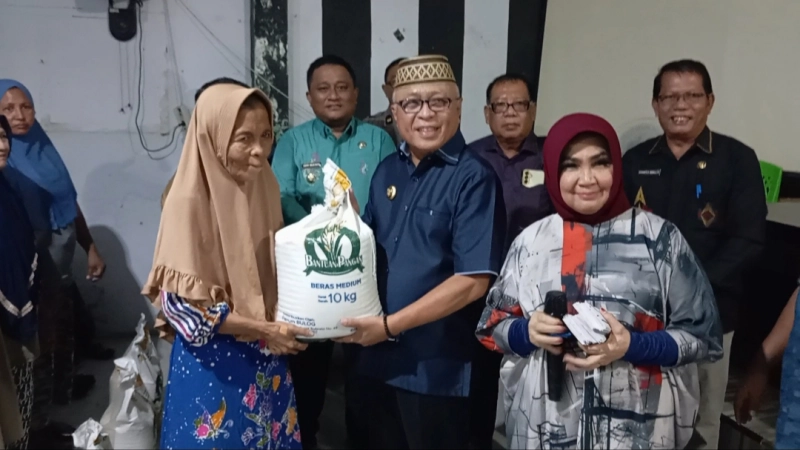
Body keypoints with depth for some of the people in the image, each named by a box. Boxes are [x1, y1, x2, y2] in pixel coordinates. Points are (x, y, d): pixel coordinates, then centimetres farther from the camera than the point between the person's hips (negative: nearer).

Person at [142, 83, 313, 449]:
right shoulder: (191, 200, -18)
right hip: (213, 361, -6)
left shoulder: (264, 186, 0)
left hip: (267, 357, 6)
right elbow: (181, 302, -18)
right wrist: (261, 329, -18)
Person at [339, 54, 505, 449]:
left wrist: (390, 325, -18)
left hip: (436, 366, -6)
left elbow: (473, 281, -19)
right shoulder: (387, 170, 7)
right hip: (376, 355, 6)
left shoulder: (473, 177, -14)